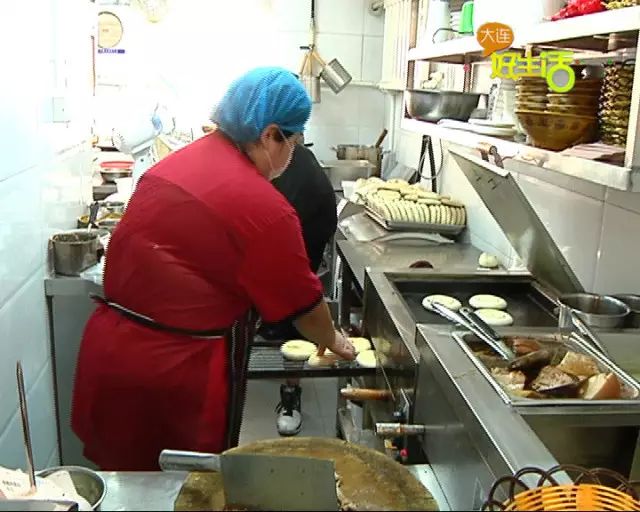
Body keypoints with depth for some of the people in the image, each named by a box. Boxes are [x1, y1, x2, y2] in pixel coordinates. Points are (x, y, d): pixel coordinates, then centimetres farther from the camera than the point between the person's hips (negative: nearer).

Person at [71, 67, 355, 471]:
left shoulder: (173, 164, 4)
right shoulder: (264, 208, -18)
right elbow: (304, 305, -6)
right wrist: (332, 341, 15)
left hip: (108, 350, 7)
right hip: (180, 372, -7)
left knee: (128, 478, 23)